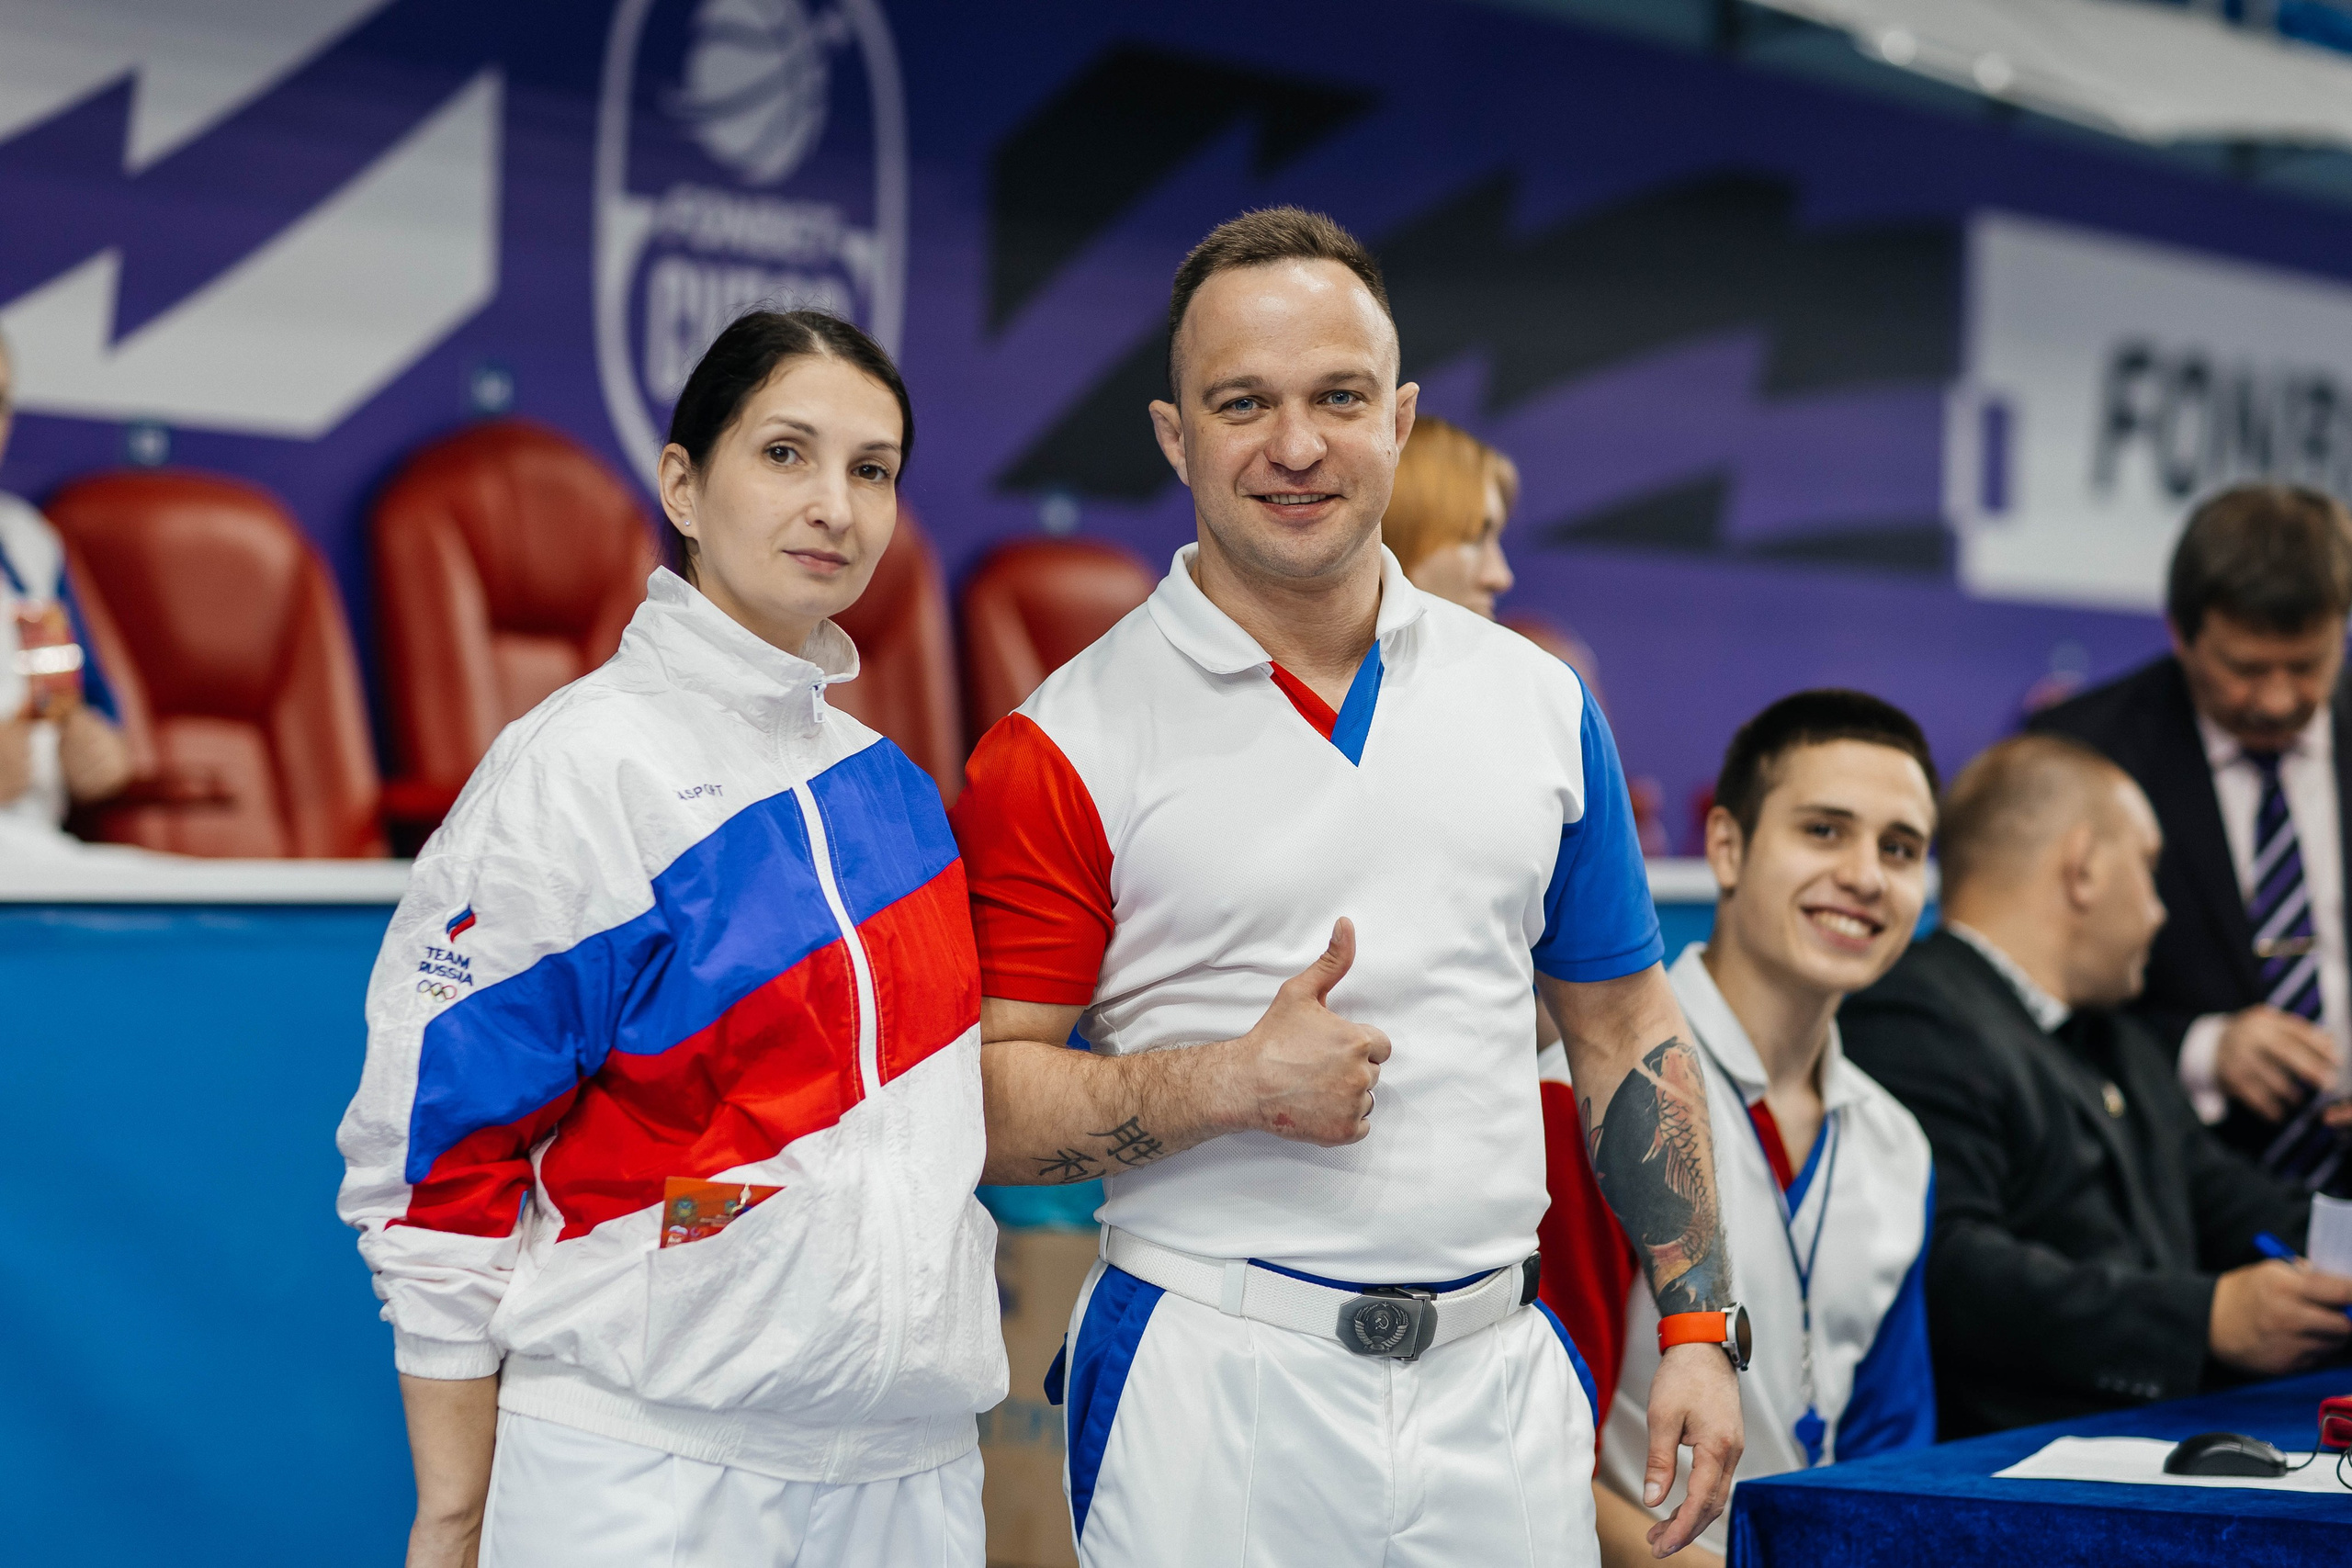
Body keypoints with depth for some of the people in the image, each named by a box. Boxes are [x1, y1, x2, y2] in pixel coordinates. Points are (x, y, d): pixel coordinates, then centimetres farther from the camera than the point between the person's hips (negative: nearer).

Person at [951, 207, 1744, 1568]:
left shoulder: (1539, 703, 8)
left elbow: (1626, 1034, 14)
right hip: (1212, 1389, -3)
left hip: (1498, 1377, 4)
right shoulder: (1067, 747, -5)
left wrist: (1699, 1326, 8)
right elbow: (973, 1099, -6)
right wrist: (1232, 1083, -19)